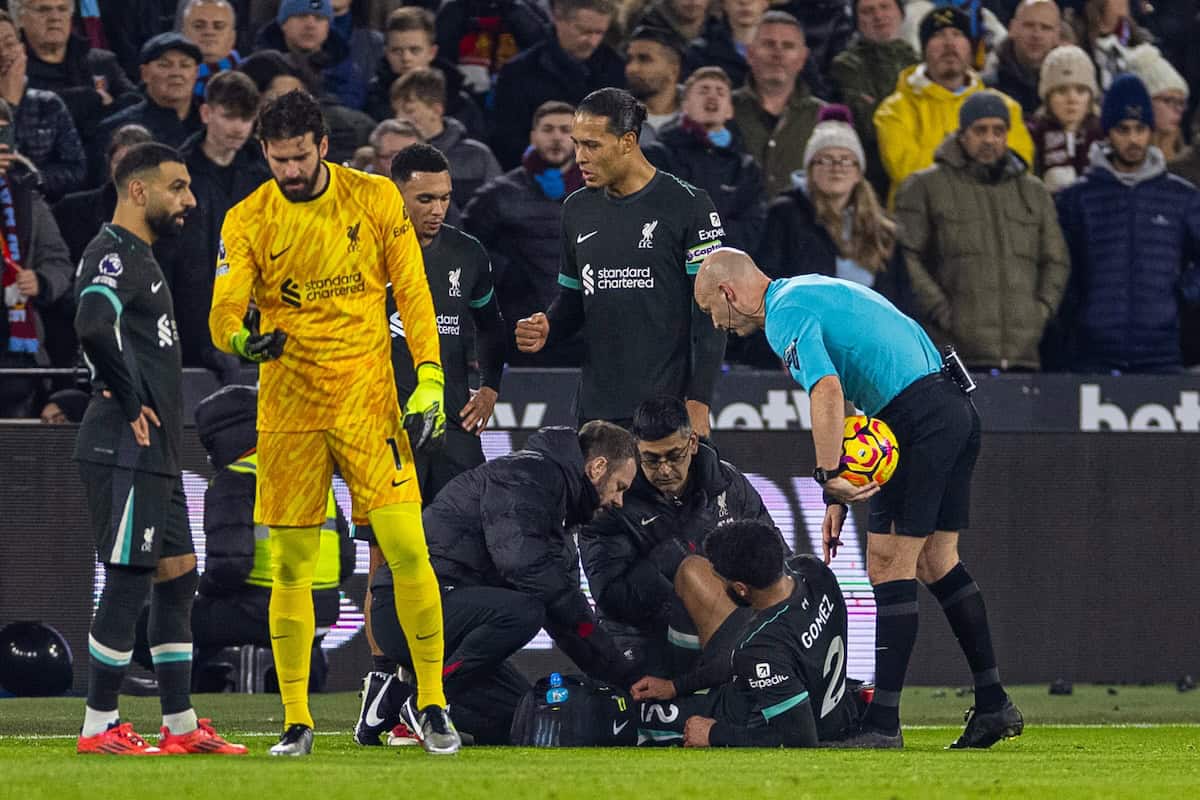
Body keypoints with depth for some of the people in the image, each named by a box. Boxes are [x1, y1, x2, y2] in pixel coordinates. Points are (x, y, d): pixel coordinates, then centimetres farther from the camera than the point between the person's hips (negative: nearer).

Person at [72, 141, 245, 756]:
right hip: (126, 452, -10)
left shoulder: (139, 257, 19)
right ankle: (99, 728, -2)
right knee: (127, 583, -7)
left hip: (155, 455, 10)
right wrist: (131, 404, -21)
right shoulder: (114, 255, -14)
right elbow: (93, 326, -32)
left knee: (178, 576, 12)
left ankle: (181, 726, 16)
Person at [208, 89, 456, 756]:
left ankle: (433, 706, 2)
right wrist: (242, 338, -32)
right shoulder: (248, 221, 0)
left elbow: (412, 293, 4)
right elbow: (223, 311, -9)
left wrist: (430, 378, -5)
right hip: (288, 407, 1)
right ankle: (297, 720, 11)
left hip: (367, 399, -1)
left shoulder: (377, 199, 0)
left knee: (408, 551, -9)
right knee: (291, 568, 2)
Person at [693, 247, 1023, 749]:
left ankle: (883, 722, -5)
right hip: (957, 409, 10)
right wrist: (839, 495, 22)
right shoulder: (813, 291, 23)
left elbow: (827, 391, -25)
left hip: (920, 421, -10)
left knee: (889, 566, -6)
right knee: (936, 562, 16)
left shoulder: (785, 315, -8)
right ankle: (993, 706, 18)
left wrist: (830, 478, -25)